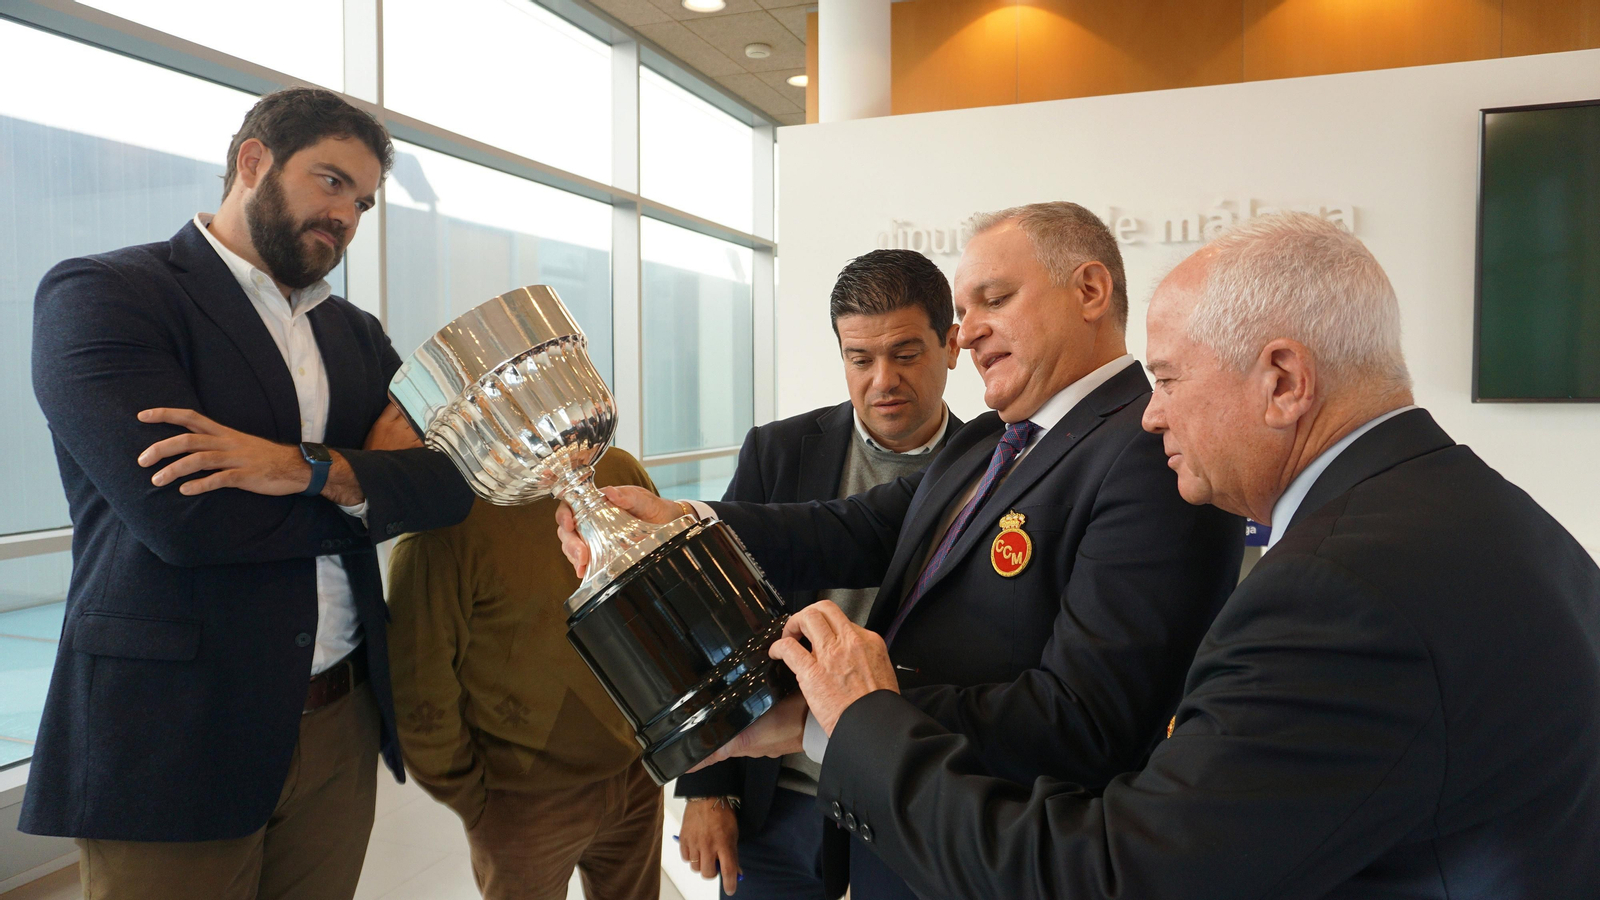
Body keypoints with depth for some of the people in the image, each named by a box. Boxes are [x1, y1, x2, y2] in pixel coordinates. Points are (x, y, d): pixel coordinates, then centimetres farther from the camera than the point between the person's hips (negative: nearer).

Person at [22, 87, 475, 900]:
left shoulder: (353, 333, 12)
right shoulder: (98, 294, -7)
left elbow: (448, 483, -2)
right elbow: (183, 515, -21)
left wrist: (311, 469, -20)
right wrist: (366, 486, -8)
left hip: (341, 727, 6)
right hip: (177, 733, -5)